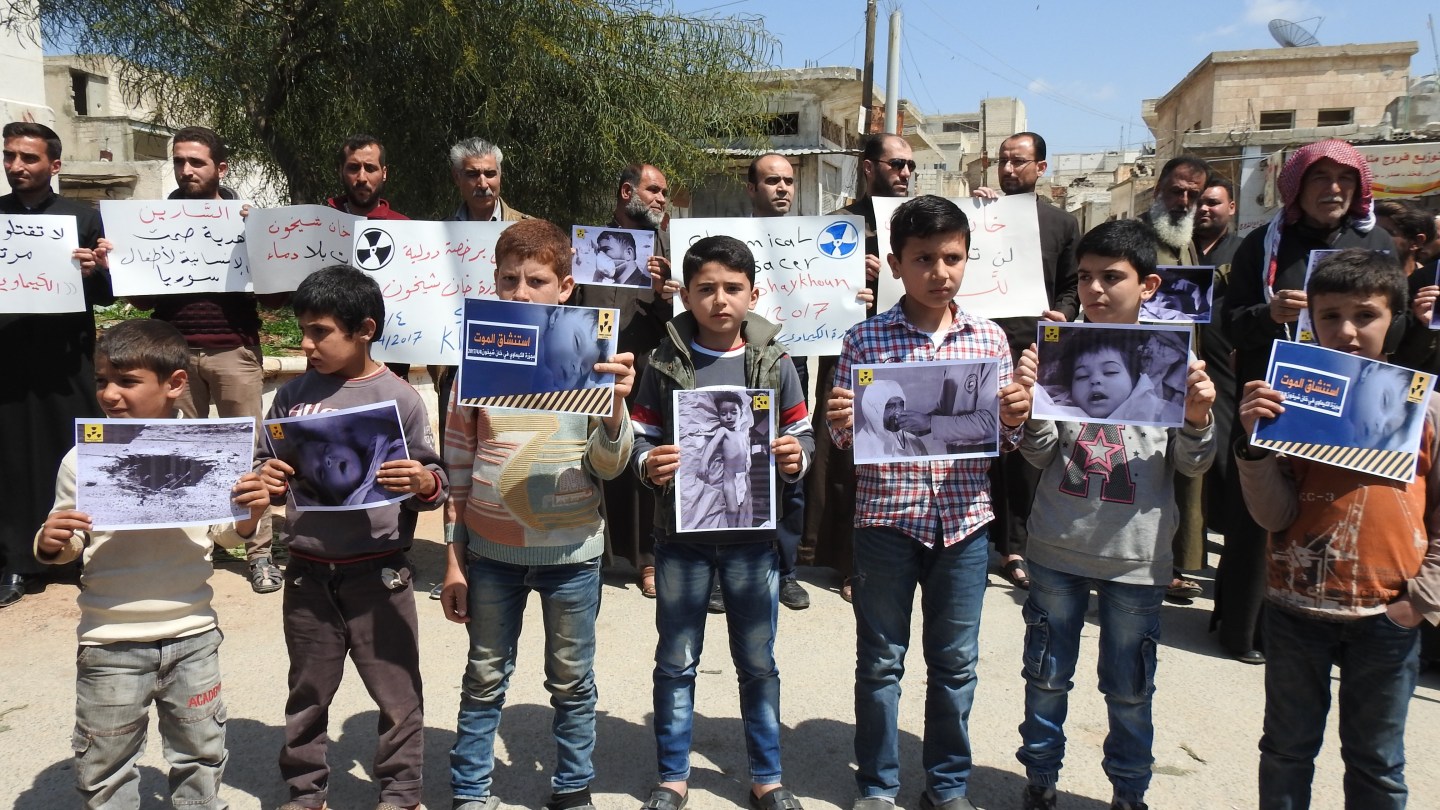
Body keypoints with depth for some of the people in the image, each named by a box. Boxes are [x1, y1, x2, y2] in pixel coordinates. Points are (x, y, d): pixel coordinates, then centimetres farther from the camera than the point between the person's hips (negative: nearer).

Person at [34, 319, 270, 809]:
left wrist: (248, 516, -15)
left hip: (192, 636, 1)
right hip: (111, 643, -1)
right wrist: (51, 545, -20)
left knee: (201, 755, 18)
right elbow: (70, 546, 1)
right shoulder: (82, 460, -7)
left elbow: (224, 534, 5)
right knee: (105, 767, 13)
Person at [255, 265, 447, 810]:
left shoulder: (399, 398, -7)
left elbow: (433, 484, -5)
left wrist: (424, 483, -26)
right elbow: (265, 463, 13)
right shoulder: (293, 394, 3)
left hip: (379, 575, -3)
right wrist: (266, 480, -8)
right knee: (308, 691, 18)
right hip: (308, 573, 3)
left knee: (396, 691, 9)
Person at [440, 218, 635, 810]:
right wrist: (453, 559, 3)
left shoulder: (591, 357, -3)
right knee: (485, 680, 13)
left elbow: (608, 467, -5)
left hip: (572, 549, 0)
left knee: (572, 683, 13)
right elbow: (457, 463, 3)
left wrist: (617, 405, -24)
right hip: (491, 550, 1)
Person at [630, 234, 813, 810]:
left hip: (752, 535, 1)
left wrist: (797, 457, -17)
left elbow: (801, 434, 4)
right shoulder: (665, 363, -2)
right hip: (681, 534, 0)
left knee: (758, 663, 13)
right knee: (676, 662, 12)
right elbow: (640, 437, -1)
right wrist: (648, 465, -21)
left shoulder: (773, 362, -1)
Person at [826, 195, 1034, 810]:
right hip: (886, 517, -2)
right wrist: (840, 423, -21)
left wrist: (1015, 419, -14)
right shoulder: (865, 339, -3)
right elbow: (844, 436, 0)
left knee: (956, 662, 14)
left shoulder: (989, 339, 3)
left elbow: (1002, 442, 7)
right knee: (881, 661, 11)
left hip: (963, 521, 2)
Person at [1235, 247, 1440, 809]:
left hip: (1387, 616, 0)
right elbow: (1273, 516, -10)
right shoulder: (1291, 401, -4)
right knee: (1287, 749, 17)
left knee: (1375, 762, 17)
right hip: (1296, 609, 0)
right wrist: (1254, 443, -22)